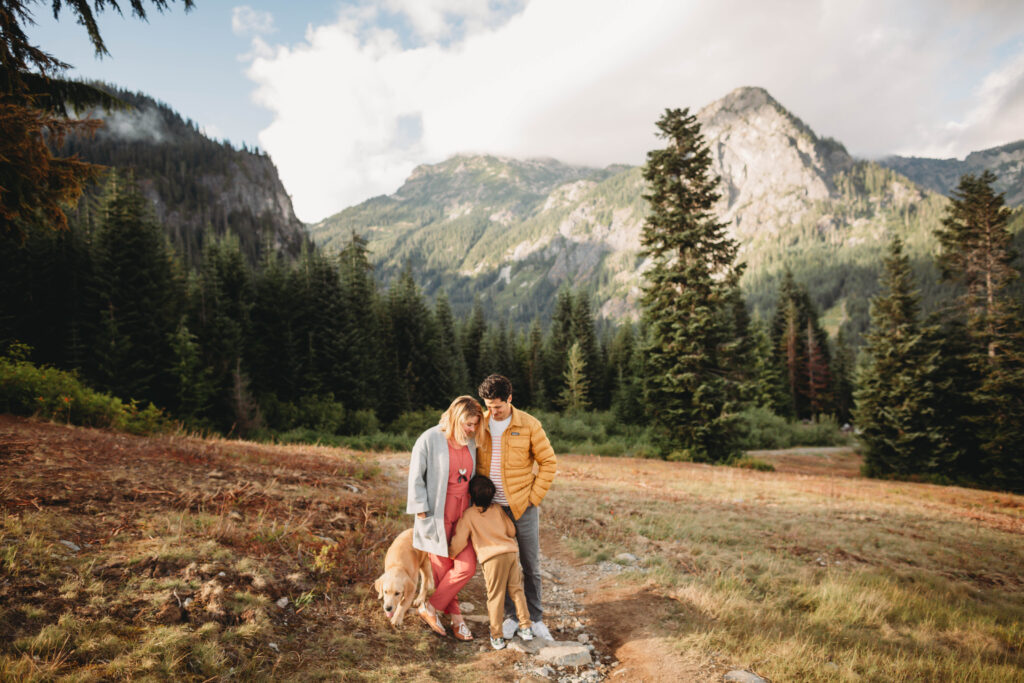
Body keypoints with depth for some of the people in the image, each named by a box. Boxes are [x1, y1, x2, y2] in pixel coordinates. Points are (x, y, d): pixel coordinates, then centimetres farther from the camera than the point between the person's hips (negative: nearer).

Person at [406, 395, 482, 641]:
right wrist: (423, 516, -12)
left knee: (468, 567, 0)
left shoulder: (470, 441, 5)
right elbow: (415, 478, -11)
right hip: (438, 515, -5)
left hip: (463, 515, 6)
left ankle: (430, 607, 17)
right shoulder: (429, 440, -13)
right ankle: (456, 618, 25)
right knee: (442, 568, 6)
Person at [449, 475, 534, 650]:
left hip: (492, 558, -4)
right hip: (511, 552, 4)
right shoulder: (498, 510, 11)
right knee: (516, 590, 15)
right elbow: (512, 531, 15)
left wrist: (451, 554, 17)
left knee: (495, 597, 4)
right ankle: (525, 627, 20)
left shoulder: (468, 515, 0)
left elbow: (460, 540, -1)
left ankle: (497, 636, 11)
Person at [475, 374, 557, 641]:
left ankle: (535, 618, 22)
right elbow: (472, 462, 11)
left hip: (523, 507, -2)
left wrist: (534, 497, -9)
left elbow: (548, 462, -4)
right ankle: (511, 616, 26)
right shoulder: (479, 424, -1)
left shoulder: (529, 425, -10)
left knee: (531, 565, 7)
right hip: (492, 508, 2)